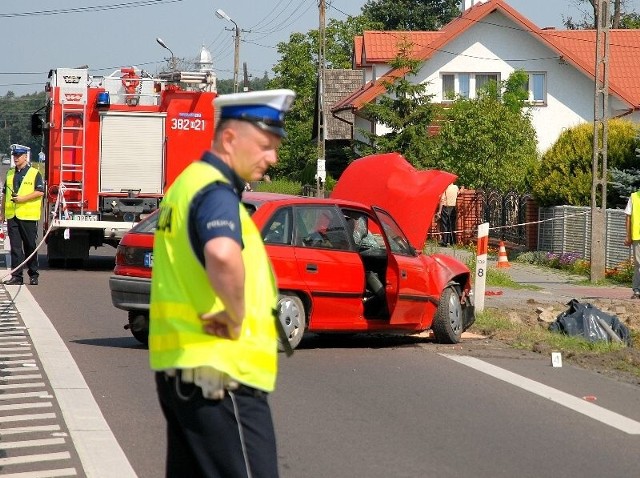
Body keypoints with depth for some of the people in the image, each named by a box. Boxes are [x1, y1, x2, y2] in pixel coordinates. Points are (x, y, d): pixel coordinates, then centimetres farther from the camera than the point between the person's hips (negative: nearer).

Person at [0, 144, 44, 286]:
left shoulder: (34, 173, -1)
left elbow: (40, 192, -8)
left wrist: (23, 198, -16)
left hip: (28, 216, -4)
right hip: (12, 216, 4)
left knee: (30, 247, 3)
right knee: (15, 247, 0)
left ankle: (33, 275, 11)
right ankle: (16, 276, 0)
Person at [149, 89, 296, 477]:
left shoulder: (187, 183, 18)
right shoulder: (216, 191, -14)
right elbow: (223, 255, -36)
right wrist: (237, 316, -22)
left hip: (176, 367, 10)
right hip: (219, 376, -10)